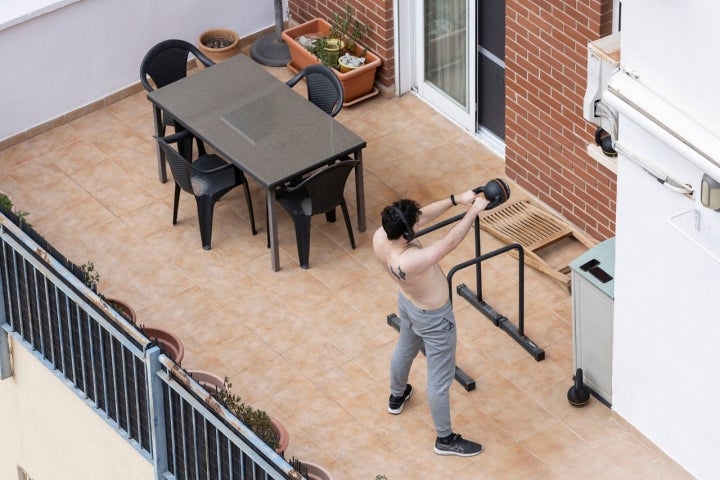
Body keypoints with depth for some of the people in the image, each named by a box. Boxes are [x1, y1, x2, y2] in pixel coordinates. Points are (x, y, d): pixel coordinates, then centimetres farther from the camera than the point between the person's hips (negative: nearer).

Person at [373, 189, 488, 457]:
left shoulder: (380, 237, -26)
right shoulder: (409, 262, -47)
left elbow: (423, 216, -16)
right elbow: (450, 242, -38)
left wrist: (456, 200, -24)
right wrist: (474, 211, -28)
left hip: (407, 303, 8)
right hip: (433, 318, -8)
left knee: (404, 349, 36)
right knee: (440, 379, 13)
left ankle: (397, 397, 64)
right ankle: (445, 439, 33)